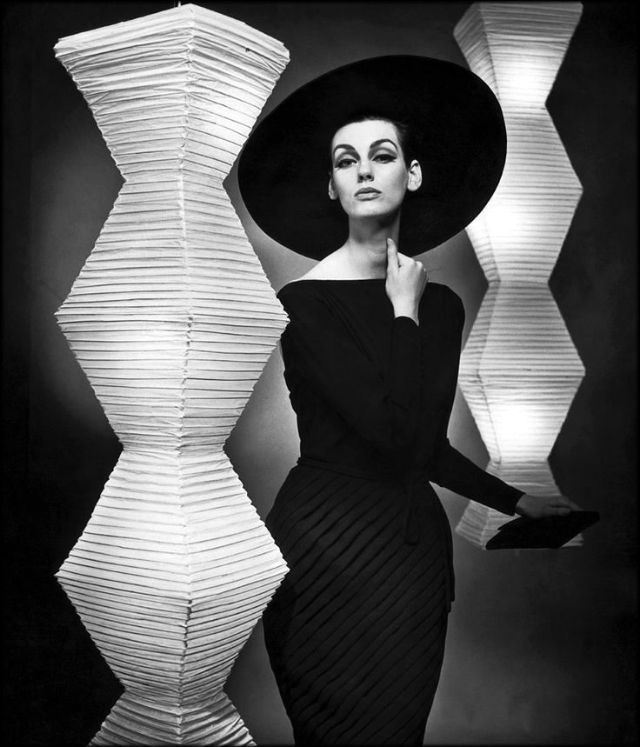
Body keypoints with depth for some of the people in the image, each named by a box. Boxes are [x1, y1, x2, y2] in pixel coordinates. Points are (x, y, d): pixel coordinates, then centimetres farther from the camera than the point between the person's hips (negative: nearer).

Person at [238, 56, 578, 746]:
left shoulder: (441, 305, 7)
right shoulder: (305, 302, -12)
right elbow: (393, 431, -23)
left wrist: (516, 500, 16)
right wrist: (404, 313, -13)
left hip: (416, 542, 6)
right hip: (329, 543, -5)